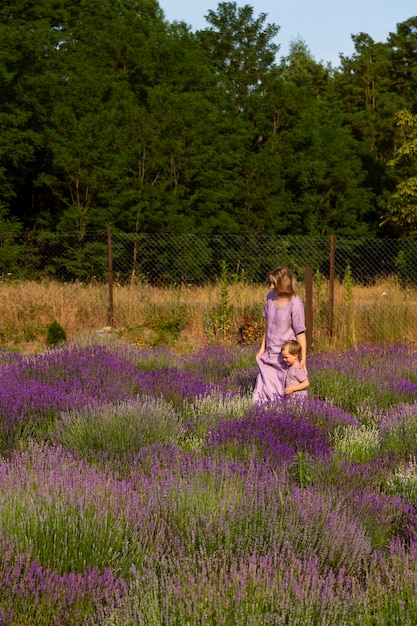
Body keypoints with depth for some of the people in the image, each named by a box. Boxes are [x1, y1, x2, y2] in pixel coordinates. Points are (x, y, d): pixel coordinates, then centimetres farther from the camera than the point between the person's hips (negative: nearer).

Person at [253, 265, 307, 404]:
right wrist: (262, 347, 16)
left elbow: (300, 333, -12)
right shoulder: (270, 297, 3)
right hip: (270, 354, 5)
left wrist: (303, 359, -12)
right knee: (263, 390, 0)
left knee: (285, 391, 1)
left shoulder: (295, 304, -15)